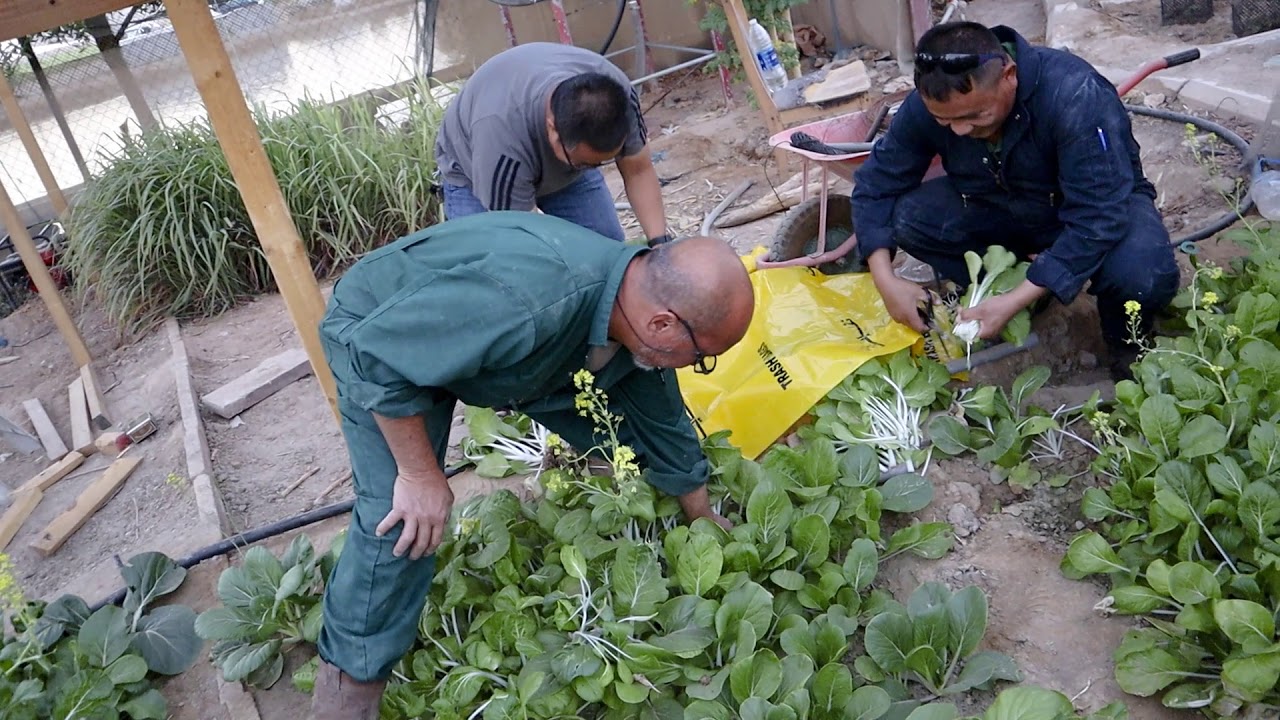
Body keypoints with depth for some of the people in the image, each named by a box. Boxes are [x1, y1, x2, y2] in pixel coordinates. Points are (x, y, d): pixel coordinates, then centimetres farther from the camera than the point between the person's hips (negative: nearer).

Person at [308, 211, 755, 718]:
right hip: (379, 336, -6)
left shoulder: (641, 315, -17)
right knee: (403, 517, -21)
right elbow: (377, 355, -34)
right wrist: (420, 475, -26)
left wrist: (706, 521, 13)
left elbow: (665, 430, 1)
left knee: (625, 419, 4)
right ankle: (353, 671, -1)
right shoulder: (527, 299, -45)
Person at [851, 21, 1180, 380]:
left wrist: (1015, 302, -40)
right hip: (999, 206, 4)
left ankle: (1127, 344, 2)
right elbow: (875, 185, -13)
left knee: (1144, 278, -36)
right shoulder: (927, 103, -23)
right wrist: (886, 279, -25)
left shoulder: (1075, 96, -35)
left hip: (1102, 205, -4)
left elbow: (1096, 218, -35)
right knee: (905, 217, -22)